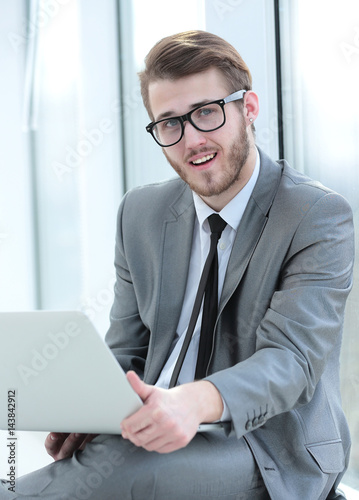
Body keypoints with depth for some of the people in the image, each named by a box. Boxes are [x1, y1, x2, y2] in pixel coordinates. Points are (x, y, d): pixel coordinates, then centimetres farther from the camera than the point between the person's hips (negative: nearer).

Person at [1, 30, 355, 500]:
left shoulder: (319, 215, -7)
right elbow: (126, 355, 14)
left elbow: (292, 358, -18)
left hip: (274, 454, -4)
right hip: (161, 437, 5)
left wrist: (196, 401, -40)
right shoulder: (141, 213, 11)